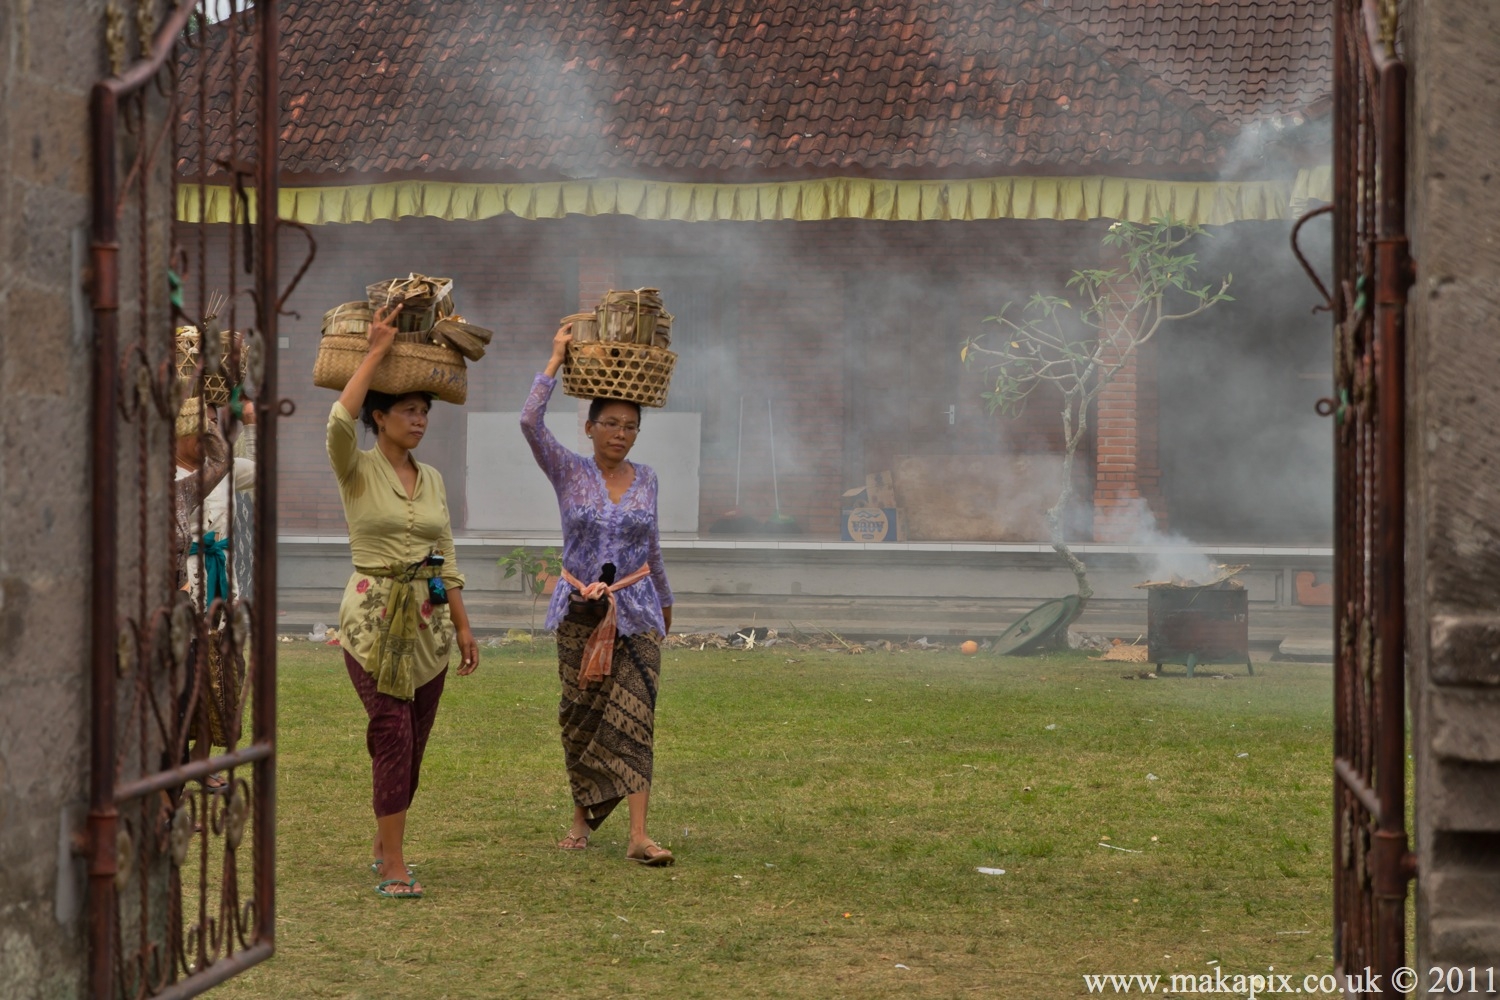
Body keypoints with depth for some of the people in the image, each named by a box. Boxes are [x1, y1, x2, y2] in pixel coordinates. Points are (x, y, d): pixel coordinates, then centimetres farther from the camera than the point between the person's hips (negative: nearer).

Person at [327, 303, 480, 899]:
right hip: (373, 617, -5)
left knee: (412, 743, 7)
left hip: (428, 619, 5)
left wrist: (463, 626, 11)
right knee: (393, 733, -13)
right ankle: (393, 866, -9)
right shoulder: (357, 471, -3)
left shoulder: (433, 479, 12)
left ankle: (384, 847, 22)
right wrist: (376, 352, -21)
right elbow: (339, 421, -25)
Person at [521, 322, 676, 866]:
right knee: (580, 714, 7)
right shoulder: (568, 471, -3)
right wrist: (556, 360, -16)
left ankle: (638, 834, -15)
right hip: (580, 609, -1)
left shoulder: (646, 478, 6)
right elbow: (529, 422, -20)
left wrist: (664, 599, 28)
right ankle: (582, 814, 28)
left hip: (635, 607, 1)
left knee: (634, 714, -9)